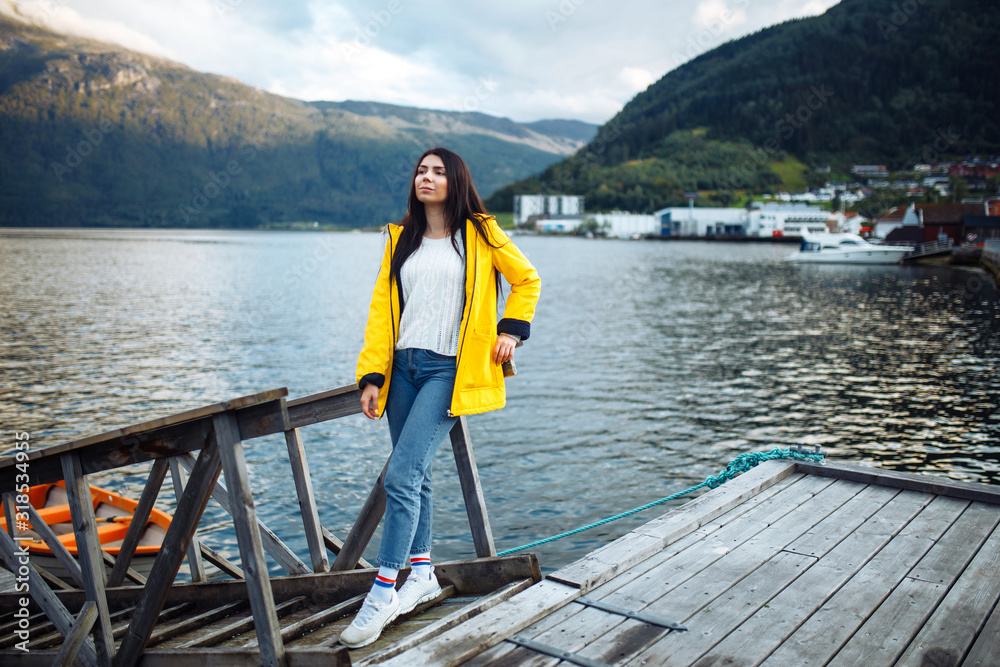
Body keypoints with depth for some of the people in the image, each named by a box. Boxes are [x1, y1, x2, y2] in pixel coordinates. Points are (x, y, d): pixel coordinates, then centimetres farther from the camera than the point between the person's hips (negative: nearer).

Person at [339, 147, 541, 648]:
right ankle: (422, 574, 27)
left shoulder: (480, 234, 3)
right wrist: (371, 375, 1)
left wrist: (511, 329, 3)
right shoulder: (401, 240, 12)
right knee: (414, 475, 11)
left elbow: (527, 279, 15)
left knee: (400, 476, -14)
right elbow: (382, 307, 8)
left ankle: (384, 590, -5)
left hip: (448, 371, -5)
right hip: (404, 367, 5)